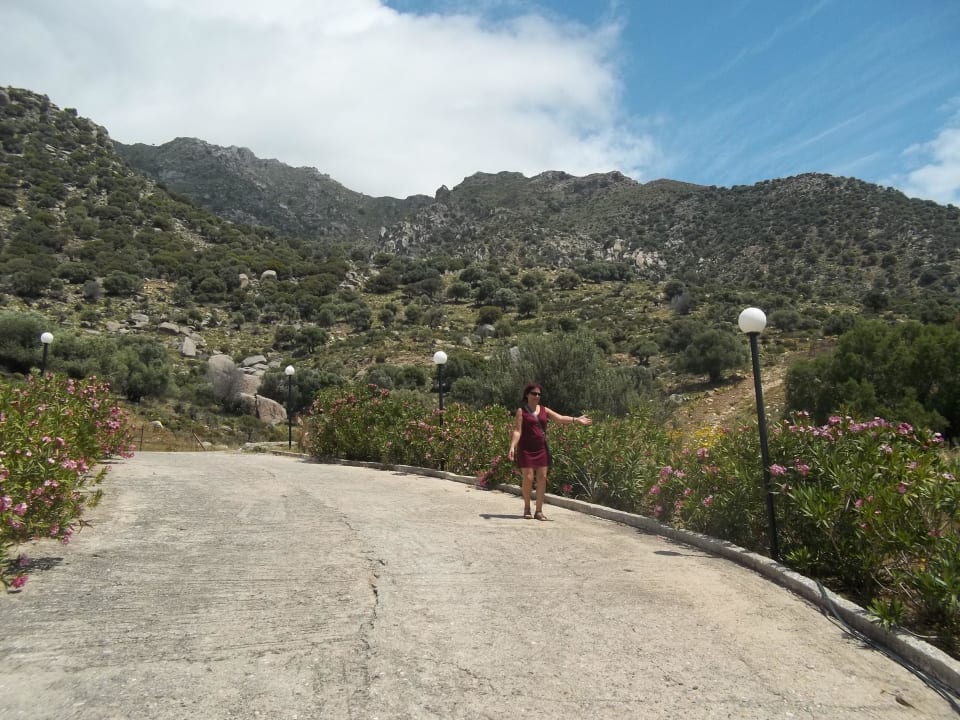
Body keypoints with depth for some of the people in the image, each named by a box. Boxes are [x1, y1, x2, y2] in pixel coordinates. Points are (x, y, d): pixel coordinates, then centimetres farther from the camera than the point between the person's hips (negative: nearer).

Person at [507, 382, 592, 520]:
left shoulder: (544, 410, 9)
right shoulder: (521, 411, -3)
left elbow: (560, 418, -2)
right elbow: (517, 431, -10)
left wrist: (576, 419, -16)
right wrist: (512, 447, -23)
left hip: (542, 449, 4)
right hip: (526, 449, -4)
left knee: (542, 478, 0)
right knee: (528, 478, -6)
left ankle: (539, 511, 8)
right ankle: (527, 508, 15)